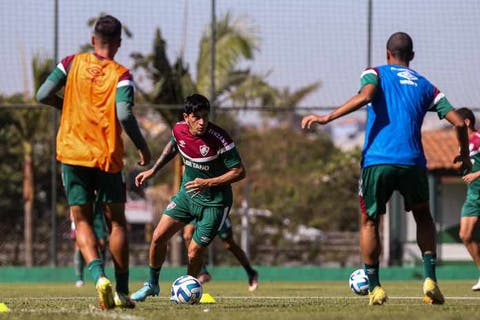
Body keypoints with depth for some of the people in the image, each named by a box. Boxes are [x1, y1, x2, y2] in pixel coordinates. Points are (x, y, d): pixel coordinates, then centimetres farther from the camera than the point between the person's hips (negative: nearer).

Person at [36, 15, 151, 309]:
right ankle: (122, 292, 8)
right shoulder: (121, 75, -6)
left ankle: (99, 275, -18)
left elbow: (43, 95, -1)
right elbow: (124, 115, -19)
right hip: (108, 157, -1)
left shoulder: (72, 63, 2)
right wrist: (143, 147, -6)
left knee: (83, 221, 7)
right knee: (117, 222, 10)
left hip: (73, 154, 2)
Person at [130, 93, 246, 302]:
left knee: (194, 252, -5)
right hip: (187, 193, 5)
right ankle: (152, 285, 17)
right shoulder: (179, 130, -9)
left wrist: (207, 183, -28)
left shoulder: (219, 139, -25)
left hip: (214, 202, -5)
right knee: (159, 236, -4)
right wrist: (152, 171, 17)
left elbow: (239, 172, -20)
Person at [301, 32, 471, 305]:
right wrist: (464, 157, 27)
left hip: (377, 161, -2)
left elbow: (365, 96, -14)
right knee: (423, 218, 23)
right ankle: (430, 279, 6)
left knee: (369, 222, 16)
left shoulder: (376, 73, 11)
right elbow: (459, 122, 11)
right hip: (413, 162, 2)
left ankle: (374, 288, 10)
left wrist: (327, 118, -15)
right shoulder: (426, 86, 18)